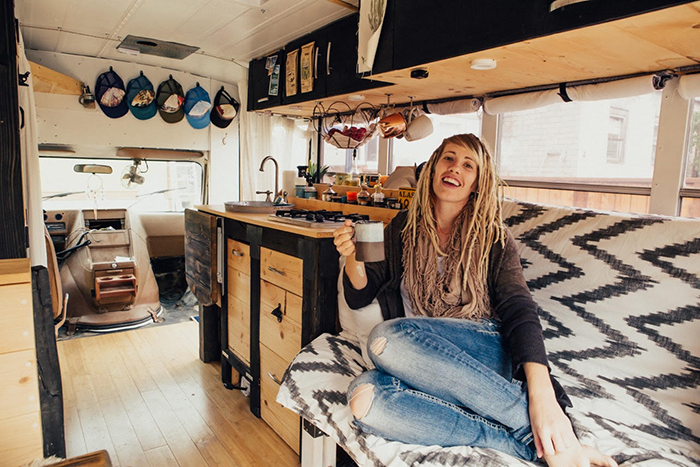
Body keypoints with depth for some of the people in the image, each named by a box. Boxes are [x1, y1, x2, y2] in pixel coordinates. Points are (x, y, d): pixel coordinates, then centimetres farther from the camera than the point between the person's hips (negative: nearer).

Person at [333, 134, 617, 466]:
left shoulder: (494, 239, 5)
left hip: (487, 350, -2)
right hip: (428, 364, 3)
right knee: (364, 397, -30)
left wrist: (542, 394, -24)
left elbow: (519, 311, -9)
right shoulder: (401, 229, 11)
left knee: (386, 337, -32)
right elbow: (360, 297, 12)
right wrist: (352, 258, -11)